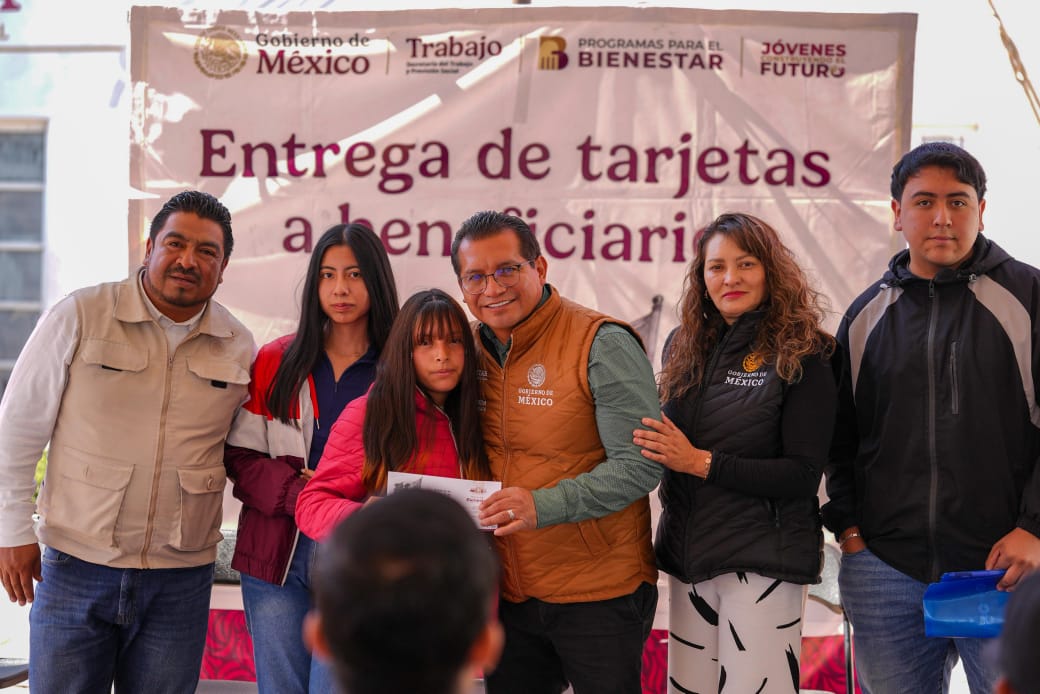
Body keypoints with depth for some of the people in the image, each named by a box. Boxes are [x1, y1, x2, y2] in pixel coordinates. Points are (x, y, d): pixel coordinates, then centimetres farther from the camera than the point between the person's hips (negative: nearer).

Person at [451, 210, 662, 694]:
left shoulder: (603, 344, -14)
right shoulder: (473, 350, 6)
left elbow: (641, 466, -19)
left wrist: (542, 506, -29)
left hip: (600, 595, -6)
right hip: (510, 595, 6)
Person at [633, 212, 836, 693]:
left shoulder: (800, 355, -7)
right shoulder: (683, 347, 8)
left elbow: (804, 475, -13)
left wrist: (700, 462, -17)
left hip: (762, 561, -5)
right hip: (688, 554, 5)